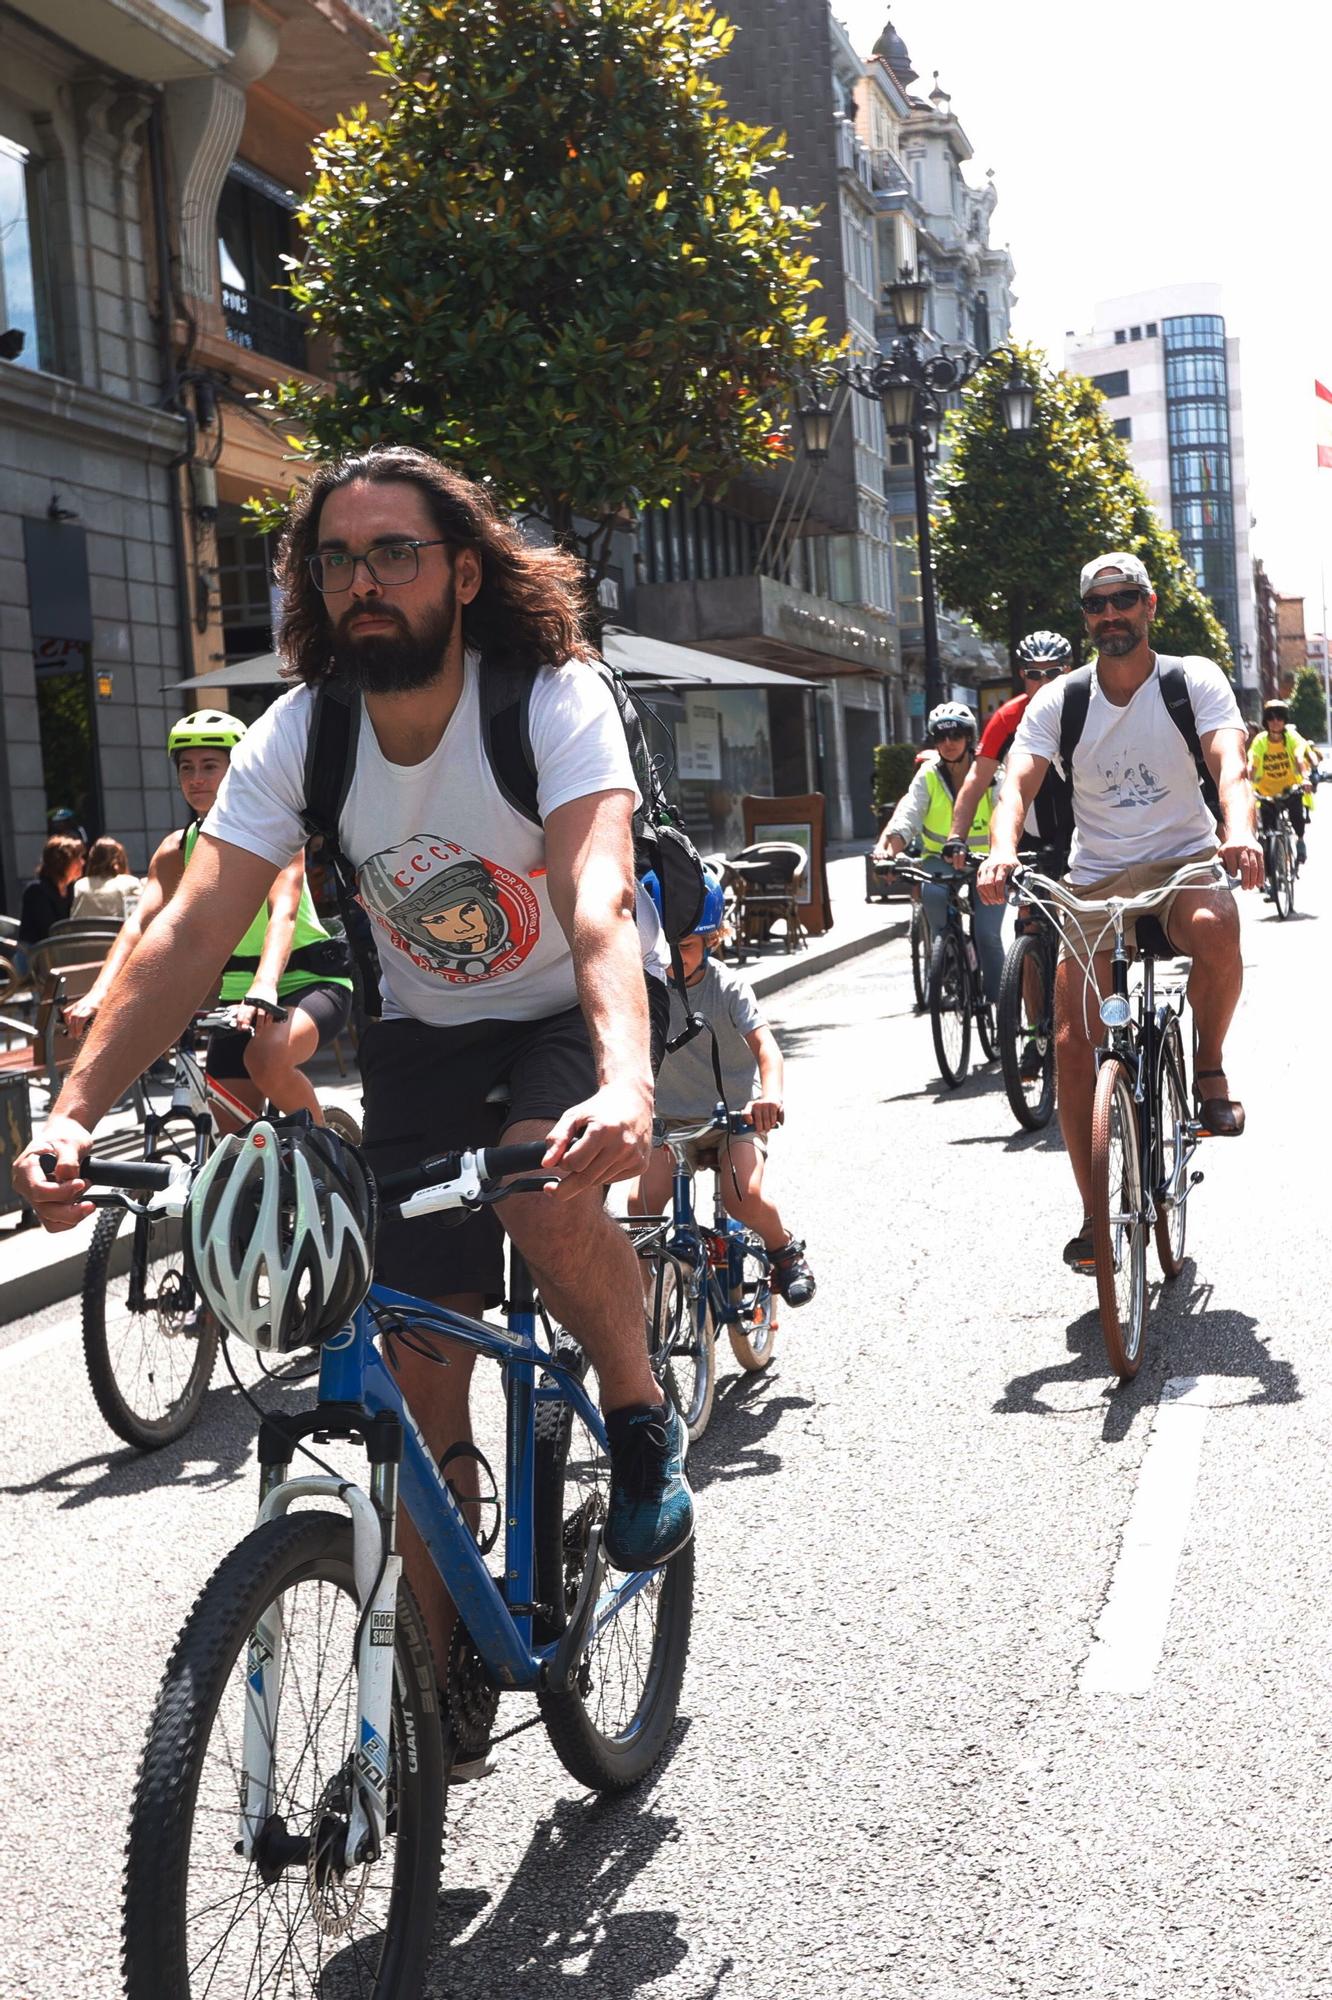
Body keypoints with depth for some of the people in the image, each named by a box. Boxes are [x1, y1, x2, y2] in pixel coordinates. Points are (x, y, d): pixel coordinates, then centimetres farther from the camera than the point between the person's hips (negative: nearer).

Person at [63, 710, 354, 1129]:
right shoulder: (177, 850, 0)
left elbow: (283, 914, -31)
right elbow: (140, 923, -14)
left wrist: (265, 988, -50)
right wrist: (99, 994, -33)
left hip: (311, 981, -5)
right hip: (237, 991, 6)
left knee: (267, 1058, -36)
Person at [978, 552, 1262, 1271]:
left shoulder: (1195, 681, -4)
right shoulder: (1058, 701, 0)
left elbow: (1230, 762, -20)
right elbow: (1017, 783, -13)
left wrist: (1239, 831, -42)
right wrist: (1002, 852, -35)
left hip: (1184, 862, -2)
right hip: (1095, 881, 2)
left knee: (1214, 927, -38)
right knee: (1074, 1045, -9)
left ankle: (1211, 1070, -10)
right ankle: (1095, 1214, 4)